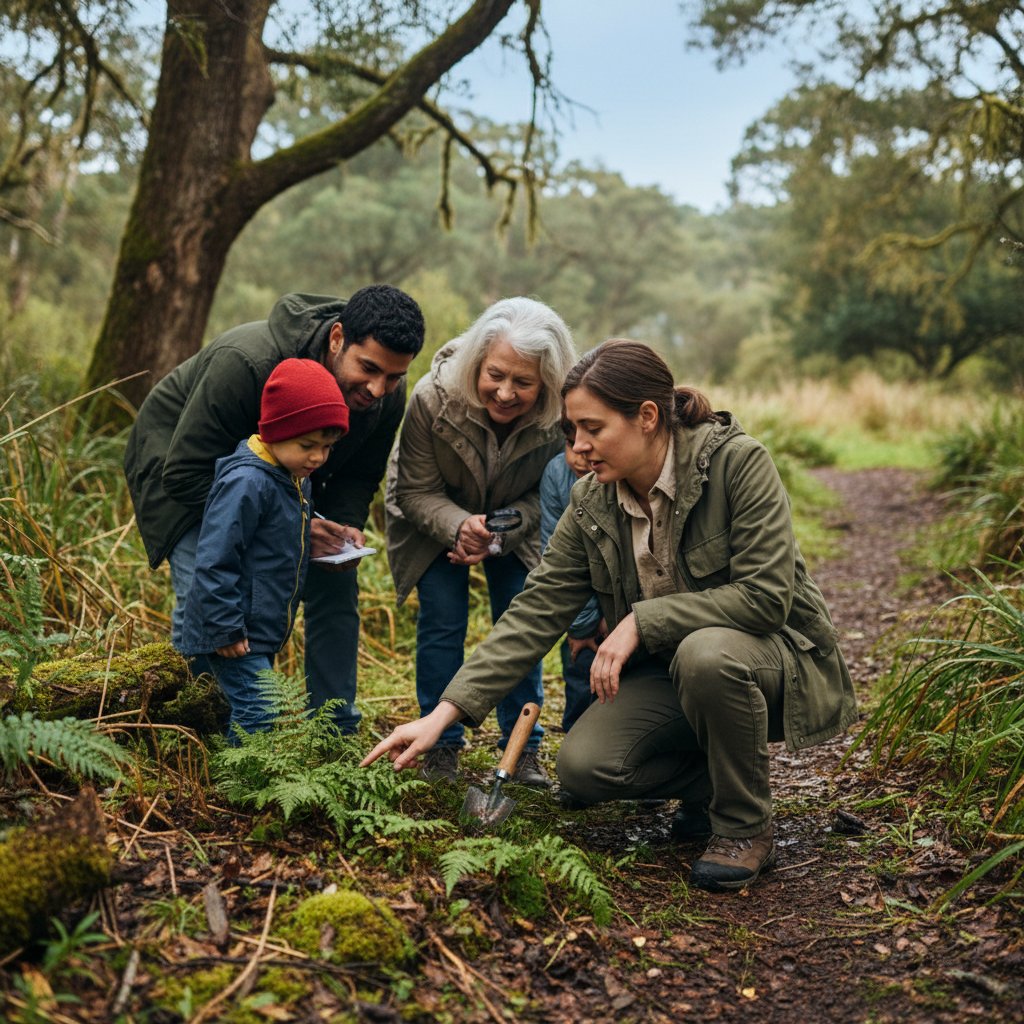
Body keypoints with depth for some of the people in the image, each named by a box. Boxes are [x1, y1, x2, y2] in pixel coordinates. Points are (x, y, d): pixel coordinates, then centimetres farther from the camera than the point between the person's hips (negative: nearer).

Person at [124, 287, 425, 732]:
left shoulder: (389, 396, -21)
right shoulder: (246, 362, -40)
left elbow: (358, 476, -4)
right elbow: (185, 475, -34)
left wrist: (347, 526, -26)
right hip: (182, 459, -5)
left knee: (335, 589, -3)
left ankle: (336, 734, 10)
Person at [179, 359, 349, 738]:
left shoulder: (297, 479, 8)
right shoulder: (246, 483, -22)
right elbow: (214, 561, -22)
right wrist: (226, 629, -21)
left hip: (264, 632, 10)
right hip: (234, 634, -9)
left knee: (261, 709, 15)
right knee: (255, 715, -11)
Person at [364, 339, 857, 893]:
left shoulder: (737, 462, -20)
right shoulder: (592, 503, -5)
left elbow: (765, 596, -25)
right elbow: (536, 611, -7)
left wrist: (642, 620, -25)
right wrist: (444, 713, -15)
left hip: (776, 654, -4)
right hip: (667, 670, 5)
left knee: (705, 653, -38)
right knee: (582, 765, -18)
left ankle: (746, 829, -13)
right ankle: (711, 781, 11)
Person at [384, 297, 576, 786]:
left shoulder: (561, 419, -30)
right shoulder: (433, 398, -33)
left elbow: (544, 495, -13)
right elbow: (417, 492, -20)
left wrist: (500, 537, -30)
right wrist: (459, 526, -40)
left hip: (515, 525, 1)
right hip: (435, 521, -1)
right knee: (442, 622, -9)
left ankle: (523, 750, 10)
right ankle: (441, 747, 5)